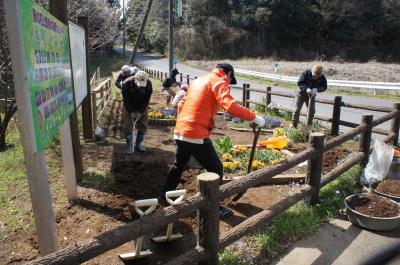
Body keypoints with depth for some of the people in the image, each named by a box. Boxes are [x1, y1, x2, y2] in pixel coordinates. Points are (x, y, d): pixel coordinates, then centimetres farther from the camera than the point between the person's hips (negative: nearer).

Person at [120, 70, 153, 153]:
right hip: (128, 106, -2)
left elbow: (146, 100, -14)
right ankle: (130, 146, 5)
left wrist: (140, 111, -16)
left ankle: (139, 144, 15)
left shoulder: (148, 84, -23)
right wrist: (131, 112, -20)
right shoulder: (126, 83, -27)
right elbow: (126, 100, -19)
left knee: (143, 125, 1)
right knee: (127, 125, -6)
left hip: (141, 107, 2)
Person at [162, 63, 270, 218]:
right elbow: (229, 106, -23)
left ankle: (167, 194, 44)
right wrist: (253, 117, -18)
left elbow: (181, 105, 23)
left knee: (178, 165, 27)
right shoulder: (219, 82, -4)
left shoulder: (198, 80, 20)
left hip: (180, 132, 8)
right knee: (215, 169, 6)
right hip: (196, 135, -8)